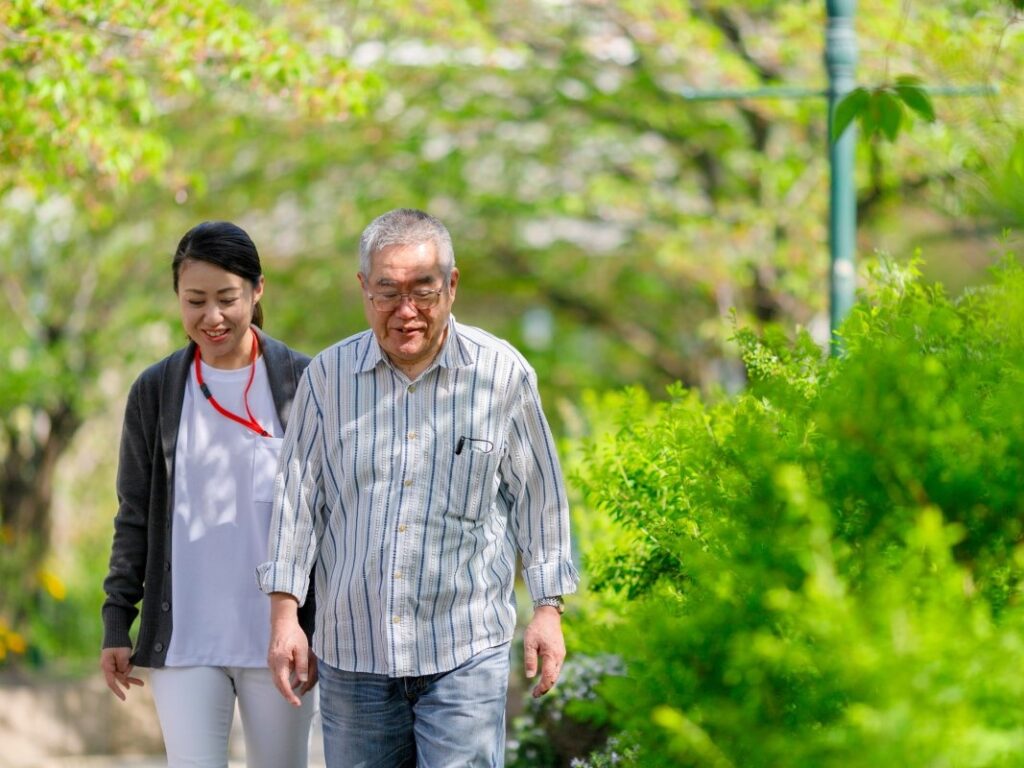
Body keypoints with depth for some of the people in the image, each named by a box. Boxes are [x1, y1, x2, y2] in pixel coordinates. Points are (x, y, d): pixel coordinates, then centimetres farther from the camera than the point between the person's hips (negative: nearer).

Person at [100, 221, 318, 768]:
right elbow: (134, 518, 9)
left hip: (278, 635, -1)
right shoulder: (155, 392, 5)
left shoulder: (301, 384, 1)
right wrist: (117, 623, 5)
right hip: (184, 638, 1)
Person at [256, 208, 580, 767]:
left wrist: (548, 609, 6)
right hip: (352, 652, 2)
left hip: (465, 654, -2)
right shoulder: (327, 377, 2)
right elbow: (298, 498, 5)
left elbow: (538, 497, 7)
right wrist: (284, 613, 0)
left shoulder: (502, 374, 0)